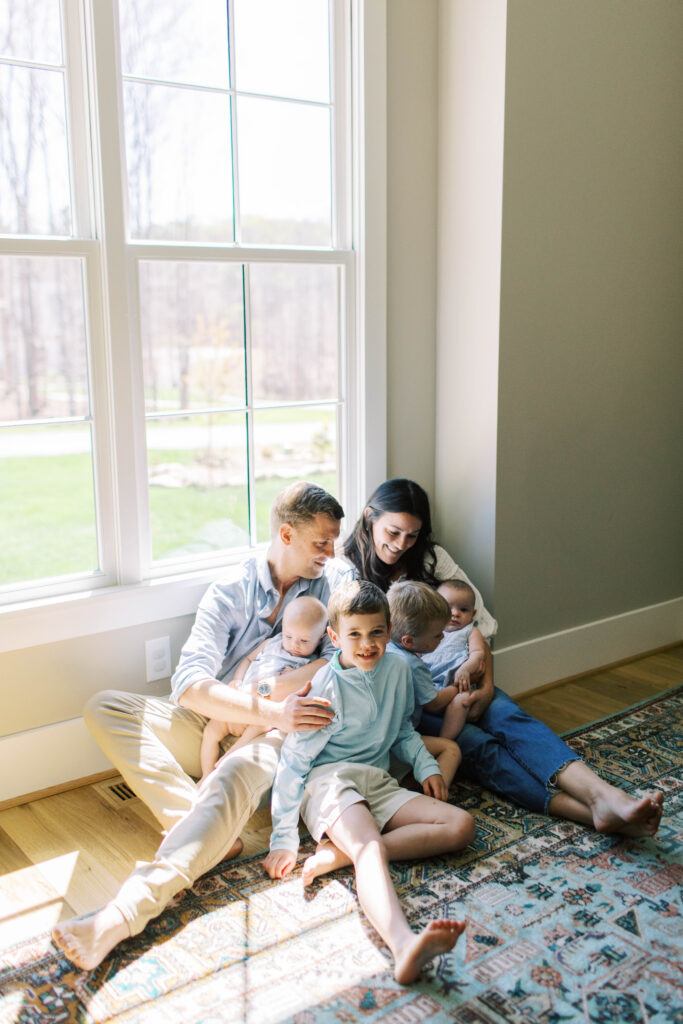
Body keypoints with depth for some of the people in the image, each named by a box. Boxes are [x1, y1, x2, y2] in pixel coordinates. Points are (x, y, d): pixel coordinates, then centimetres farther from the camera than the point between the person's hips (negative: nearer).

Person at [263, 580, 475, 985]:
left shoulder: (397, 668, 7)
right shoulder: (326, 686, -10)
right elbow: (293, 762, -8)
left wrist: (426, 766, 6)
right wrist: (283, 839, -11)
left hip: (378, 783, 7)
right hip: (328, 781, -6)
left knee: (462, 825, -13)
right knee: (371, 848, -36)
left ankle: (338, 854, -28)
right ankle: (404, 945, -65)